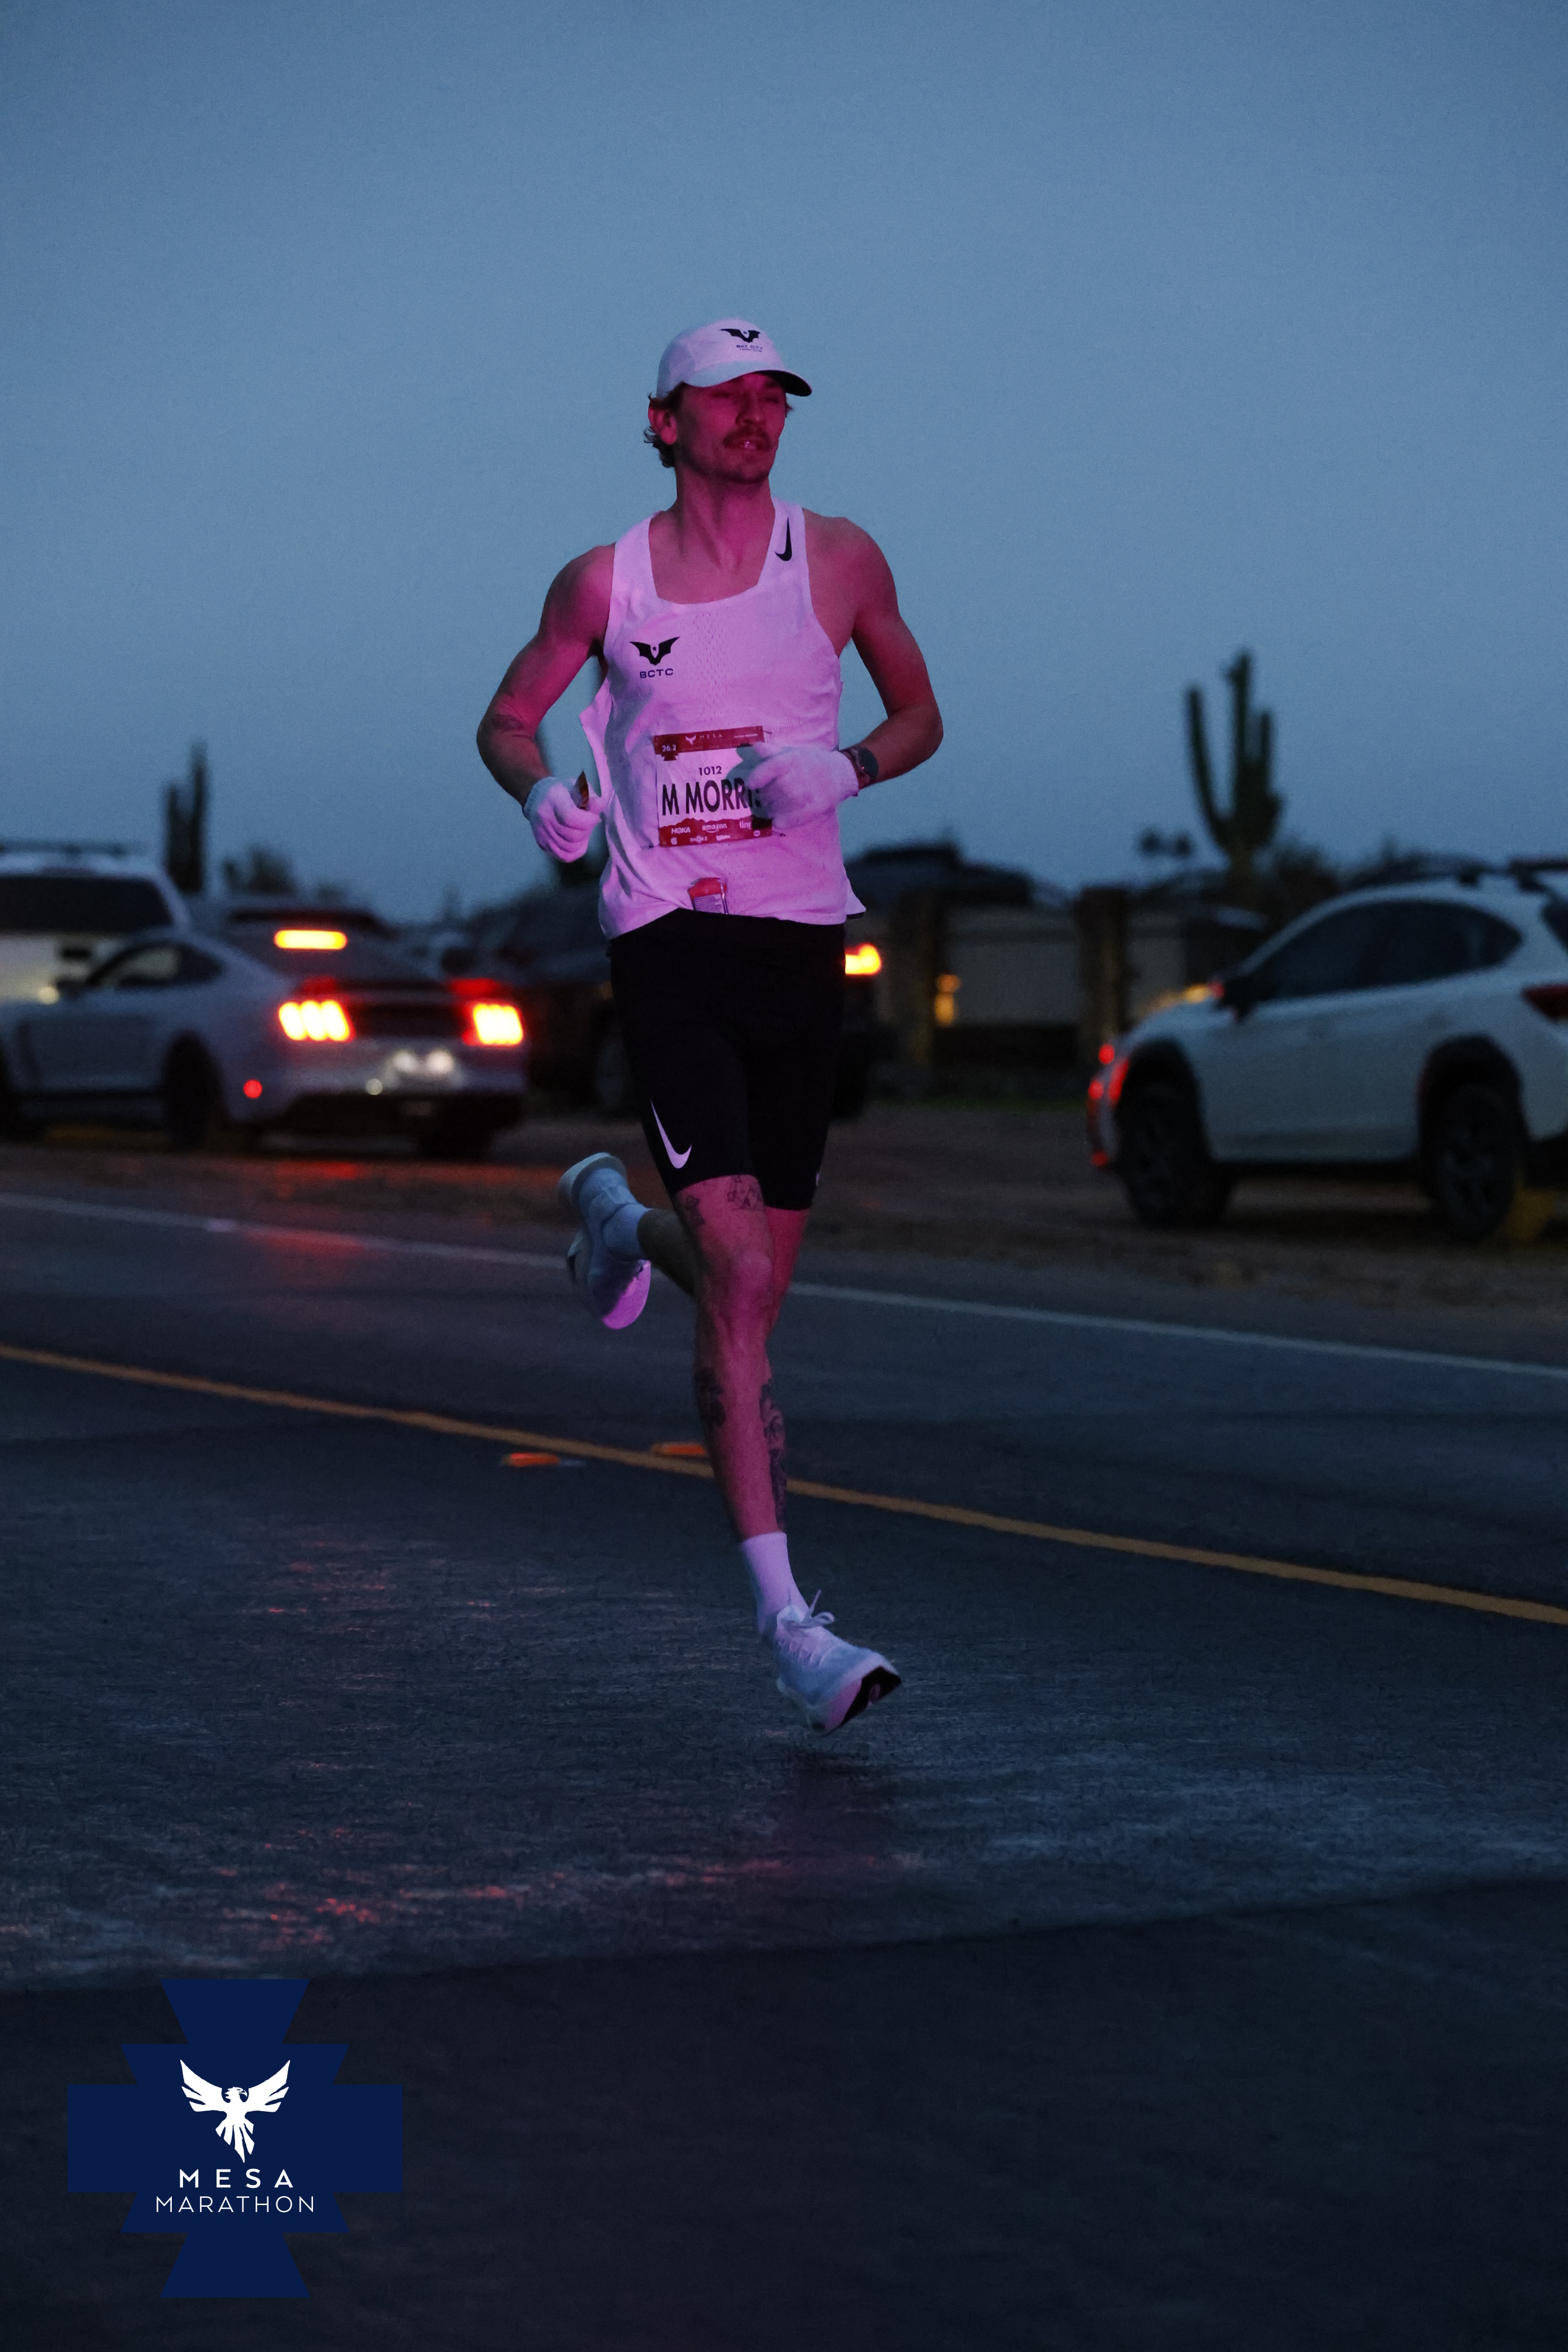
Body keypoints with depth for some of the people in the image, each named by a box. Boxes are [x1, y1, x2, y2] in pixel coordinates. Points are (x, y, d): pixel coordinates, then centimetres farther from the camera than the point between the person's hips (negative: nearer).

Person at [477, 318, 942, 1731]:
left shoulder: (839, 560, 7)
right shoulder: (606, 584, 4)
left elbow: (921, 718, 16)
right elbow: (509, 719, 16)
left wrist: (844, 771, -6)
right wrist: (543, 792, -7)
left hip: (804, 940, 3)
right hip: (666, 940, -3)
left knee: (754, 1284, 9)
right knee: (737, 1273, -16)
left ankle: (617, 1220, 47)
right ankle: (785, 1623, -16)